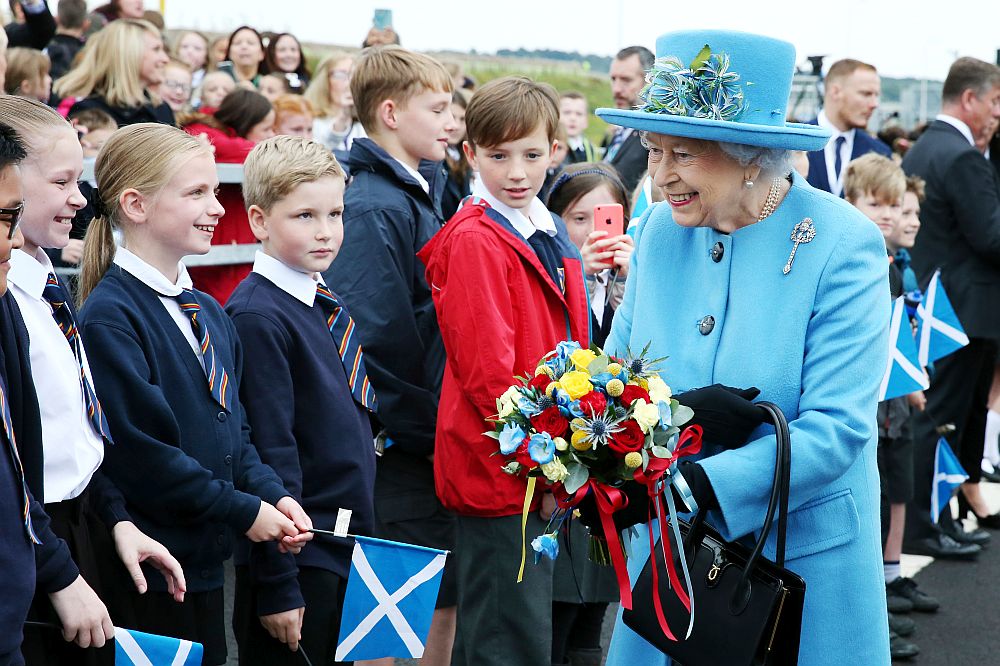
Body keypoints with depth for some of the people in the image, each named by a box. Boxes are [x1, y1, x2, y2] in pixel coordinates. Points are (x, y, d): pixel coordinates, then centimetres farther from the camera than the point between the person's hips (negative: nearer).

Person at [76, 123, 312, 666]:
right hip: (151, 574, -8)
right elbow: (140, 452, -20)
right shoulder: (110, 318, -16)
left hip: (206, 558, 8)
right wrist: (243, 510, -15)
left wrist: (271, 492, -3)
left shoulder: (207, 312, 11)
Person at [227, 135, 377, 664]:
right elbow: (268, 453, -19)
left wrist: (362, 532, 17)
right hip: (298, 556, -8)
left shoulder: (325, 305, 10)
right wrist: (278, 585, -19)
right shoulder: (258, 317, -16)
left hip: (346, 547, 8)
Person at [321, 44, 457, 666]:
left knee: (445, 600, 15)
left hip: (434, 443, 9)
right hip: (399, 446, -9)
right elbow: (374, 339, -22)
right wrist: (423, 428, -16)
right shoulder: (374, 208, -17)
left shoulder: (423, 191, 12)